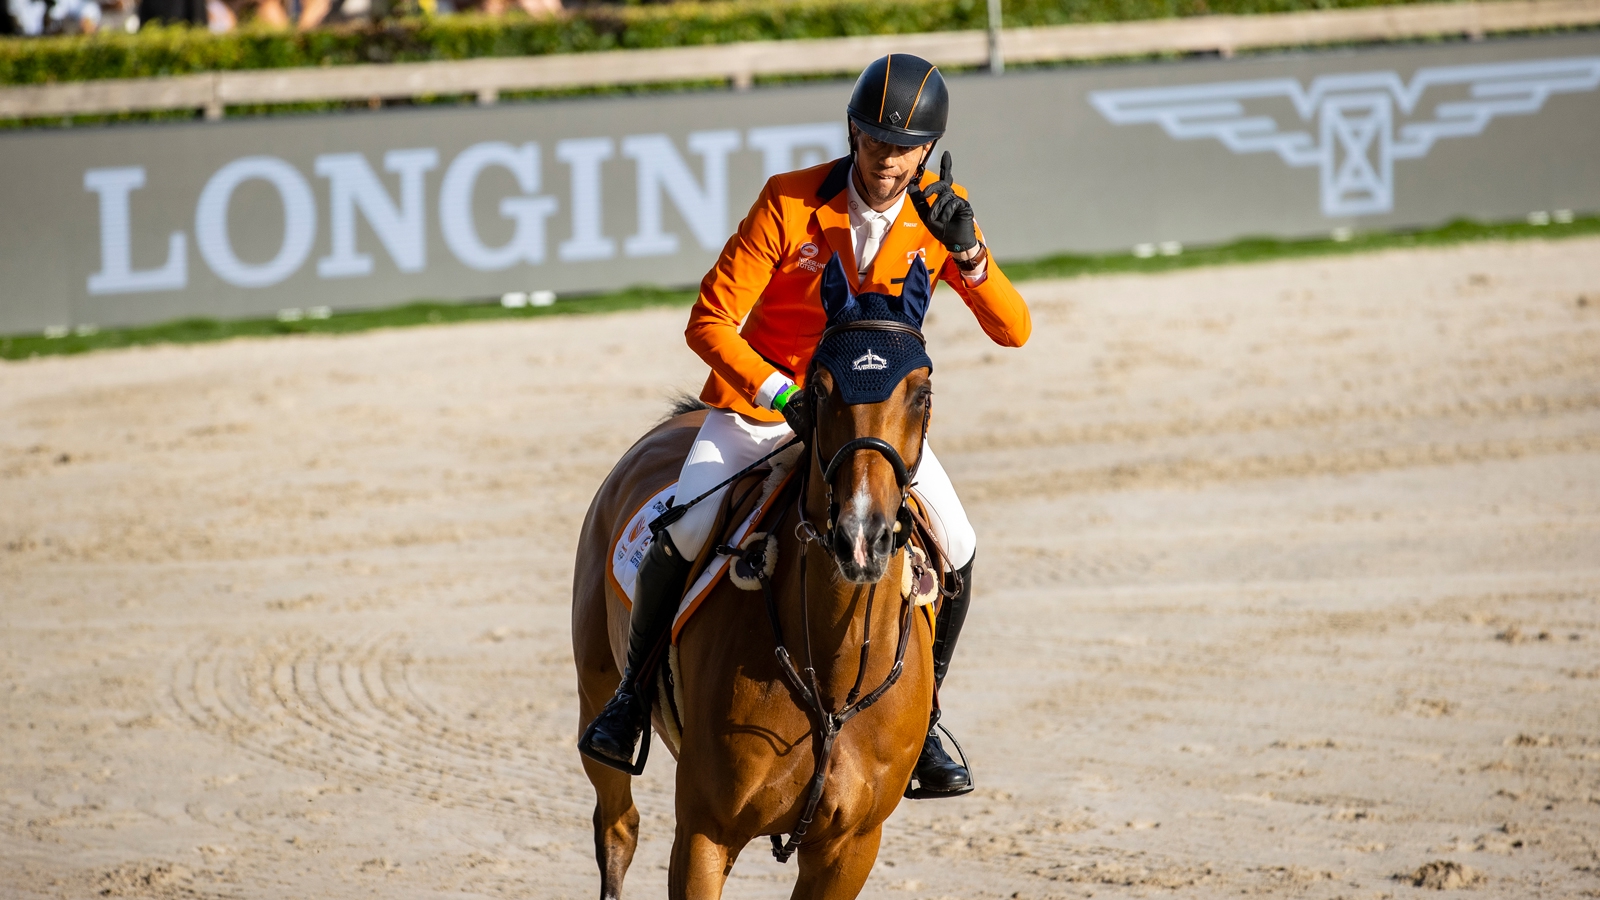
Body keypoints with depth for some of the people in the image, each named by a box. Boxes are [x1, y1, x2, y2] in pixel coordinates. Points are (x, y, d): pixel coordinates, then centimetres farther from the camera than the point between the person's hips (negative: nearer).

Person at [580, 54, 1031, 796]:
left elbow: (1013, 329, -14)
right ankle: (633, 693, 2)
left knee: (955, 550, -12)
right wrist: (782, 394, -35)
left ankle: (918, 718, 8)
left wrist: (966, 250, -32)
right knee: (682, 536, -23)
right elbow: (709, 322, -22)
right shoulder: (789, 203, -22)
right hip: (760, 400, -3)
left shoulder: (940, 212, -11)